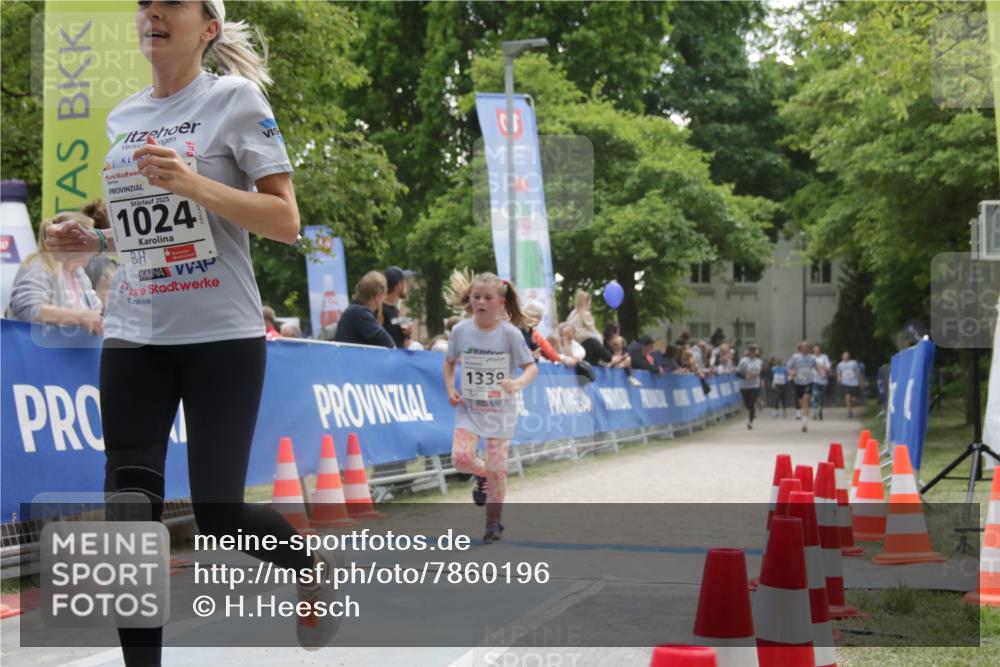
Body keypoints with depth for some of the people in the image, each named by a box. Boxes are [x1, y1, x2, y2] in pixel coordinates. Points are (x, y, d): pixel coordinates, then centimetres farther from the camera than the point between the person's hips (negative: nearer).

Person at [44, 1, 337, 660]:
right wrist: (91, 239, 3)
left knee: (219, 512, -1)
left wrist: (195, 185, -24)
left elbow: (286, 222, -10)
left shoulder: (235, 98, -5)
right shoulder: (123, 117, 12)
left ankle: (315, 567, 30)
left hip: (221, 333, -5)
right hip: (133, 335, 5)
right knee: (129, 510, -4)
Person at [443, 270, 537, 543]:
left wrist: (518, 383, -28)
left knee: (497, 468, -1)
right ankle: (482, 475, 18)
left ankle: (494, 522, 17)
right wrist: (450, 389, -2)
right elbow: (450, 362, 13)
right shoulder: (460, 331, -3)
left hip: (500, 409, -2)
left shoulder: (510, 334, -10)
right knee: (461, 457, -18)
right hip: (468, 407, 2)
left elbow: (531, 367, -7)